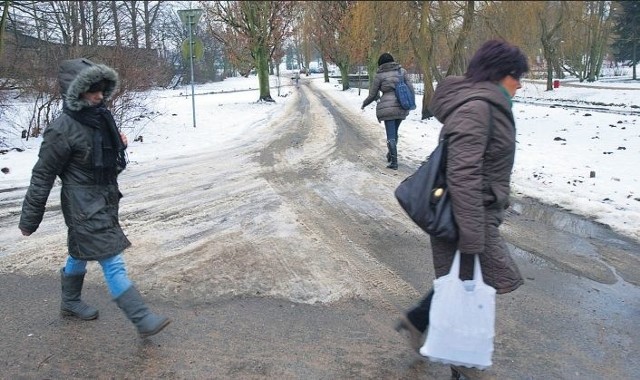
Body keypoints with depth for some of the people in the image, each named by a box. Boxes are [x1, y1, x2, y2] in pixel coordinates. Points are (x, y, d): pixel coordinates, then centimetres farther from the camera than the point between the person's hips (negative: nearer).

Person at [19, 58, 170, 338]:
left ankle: (70, 302, 46)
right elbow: (42, 176, -14)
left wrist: (119, 144, -3)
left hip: (104, 201, 8)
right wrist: (29, 219, -8)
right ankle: (143, 320, -2)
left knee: (80, 254, 26)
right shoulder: (62, 129, -21)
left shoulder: (100, 117, 2)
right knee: (113, 264, -7)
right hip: (84, 207, -8)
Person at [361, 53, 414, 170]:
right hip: (401, 107, 4)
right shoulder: (402, 71, 7)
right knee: (394, 132, 20)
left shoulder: (379, 75, -1)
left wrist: (364, 103, 23)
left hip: (387, 107, -4)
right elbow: (410, 88, 4)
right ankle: (391, 155, 33)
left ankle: (394, 162, -5)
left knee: (391, 135, -1)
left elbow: (373, 94, 5)